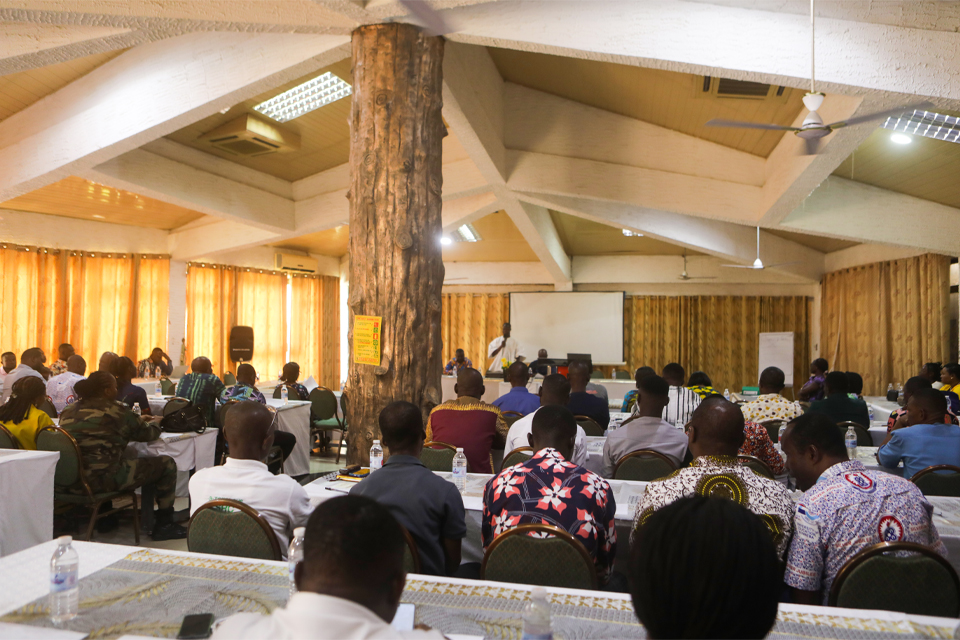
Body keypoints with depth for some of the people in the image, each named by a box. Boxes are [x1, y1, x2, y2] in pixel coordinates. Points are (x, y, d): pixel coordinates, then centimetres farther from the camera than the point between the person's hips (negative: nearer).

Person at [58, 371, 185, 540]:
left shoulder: (69, 410, 11)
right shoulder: (114, 410, -8)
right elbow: (147, 434, 4)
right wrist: (155, 423, 27)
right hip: (100, 480, -9)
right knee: (167, 464, 2)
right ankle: (164, 525, 10)